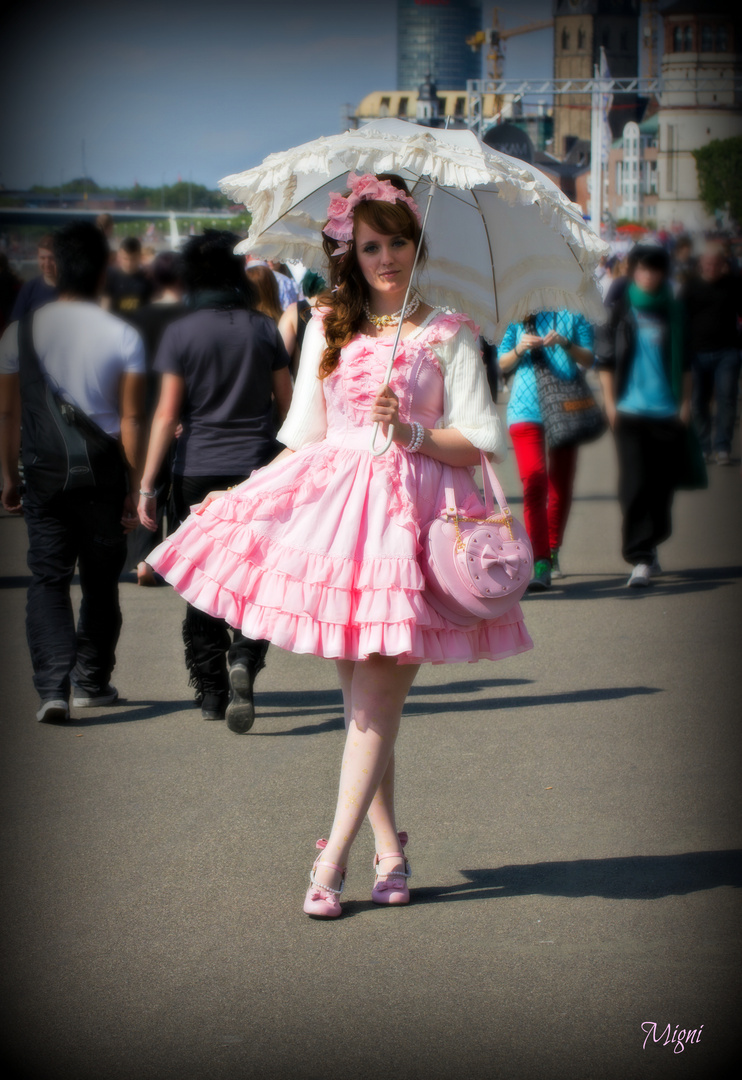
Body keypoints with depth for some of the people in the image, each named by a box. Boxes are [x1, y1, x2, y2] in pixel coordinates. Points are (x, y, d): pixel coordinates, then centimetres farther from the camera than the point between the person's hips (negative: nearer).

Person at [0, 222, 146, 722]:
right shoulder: (124, 336, -7)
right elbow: (132, 419, -7)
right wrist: (134, 489, -1)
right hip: (105, 473, 0)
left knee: (48, 579, 1)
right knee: (101, 581, 14)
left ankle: (53, 688, -15)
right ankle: (91, 681, 25)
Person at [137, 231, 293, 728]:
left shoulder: (180, 334, -4)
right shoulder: (264, 328, 2)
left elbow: (167, 414, -6)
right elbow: (288, 404, 8)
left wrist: (147, 485, -3)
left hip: (198, 471, -1)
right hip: (258, 470, 1)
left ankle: (211, 690, 12)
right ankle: (245, 657, -20)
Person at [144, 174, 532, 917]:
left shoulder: (448, 333, 3)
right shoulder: (328, 327, 13)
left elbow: (480, 443, 0)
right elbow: (305, 437, 17)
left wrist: (412, 431, -15)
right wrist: (238, 494, 12)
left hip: (411, 507, -3)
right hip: (334, 501, 4)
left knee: (376, 695, -8)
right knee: (357, 694, 5)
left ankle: (332, 859, -7)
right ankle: (389, 850, 15)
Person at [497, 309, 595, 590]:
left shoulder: (573, 315, 10)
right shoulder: (519, 317, 10)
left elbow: (589, 360, 2)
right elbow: (502, 364, 10)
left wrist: (565, 343, -15)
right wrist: (520, 349, -11)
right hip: (526, 409, -2)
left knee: (561, 485, 9)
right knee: (534, 481, -16)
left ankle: (553, 552, 29)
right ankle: (541, 564, -21)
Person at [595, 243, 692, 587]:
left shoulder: (673, 312, 10)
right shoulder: (620, 310, 4)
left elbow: (685, 361, 15)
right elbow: (604, 358, 5)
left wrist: (685, 402, 8)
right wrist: (610, 401, -1)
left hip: (668, 412, 3)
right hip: (630, 411, -3)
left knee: (662, 483, 5)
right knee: (634, 483, -10)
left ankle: (649, 546, 23)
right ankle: (640, 558, -11)